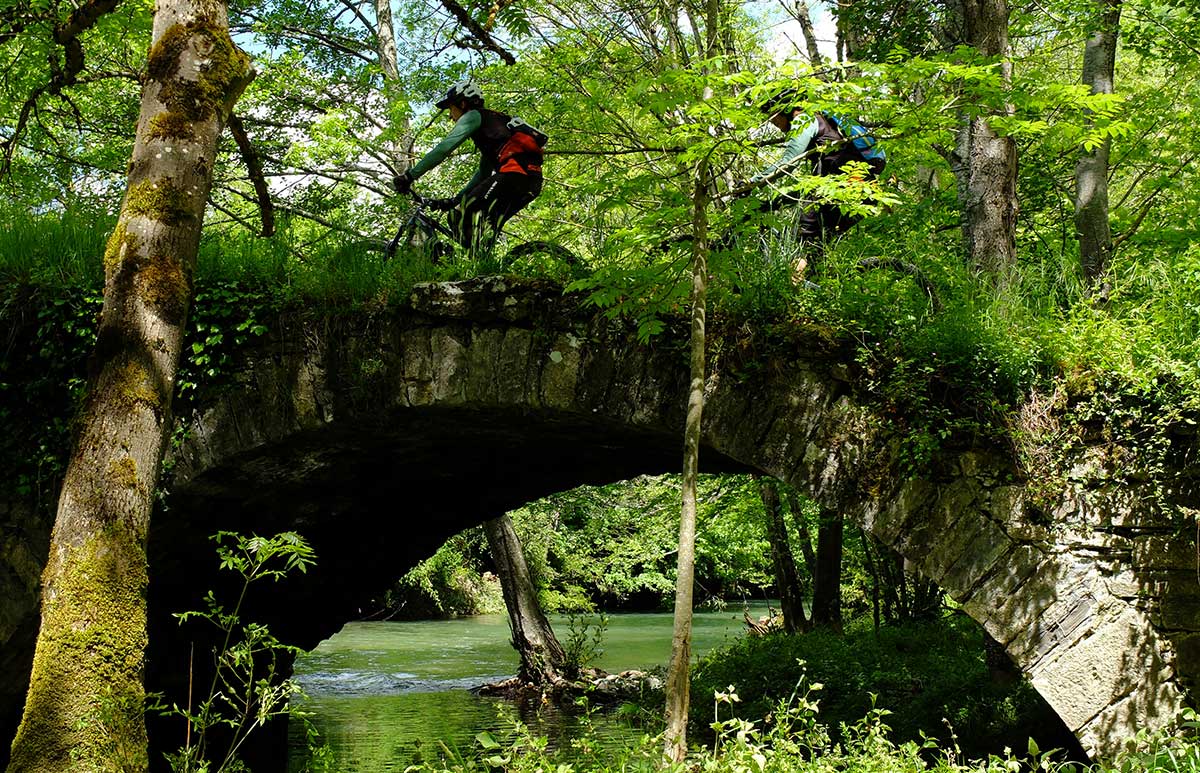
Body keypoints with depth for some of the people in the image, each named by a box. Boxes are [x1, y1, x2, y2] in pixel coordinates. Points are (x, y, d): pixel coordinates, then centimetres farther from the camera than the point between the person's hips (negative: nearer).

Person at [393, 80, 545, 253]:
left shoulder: (473, 116, 8)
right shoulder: (490, 123, 36)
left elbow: (444, 147, -6)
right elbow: (483, 173, 38)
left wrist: (410, 175, -6)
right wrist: (454, 200, 37)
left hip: (514, 173, -9)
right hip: (532, 180, 9)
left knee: (462, 216, -9)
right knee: (486, 227, 16)